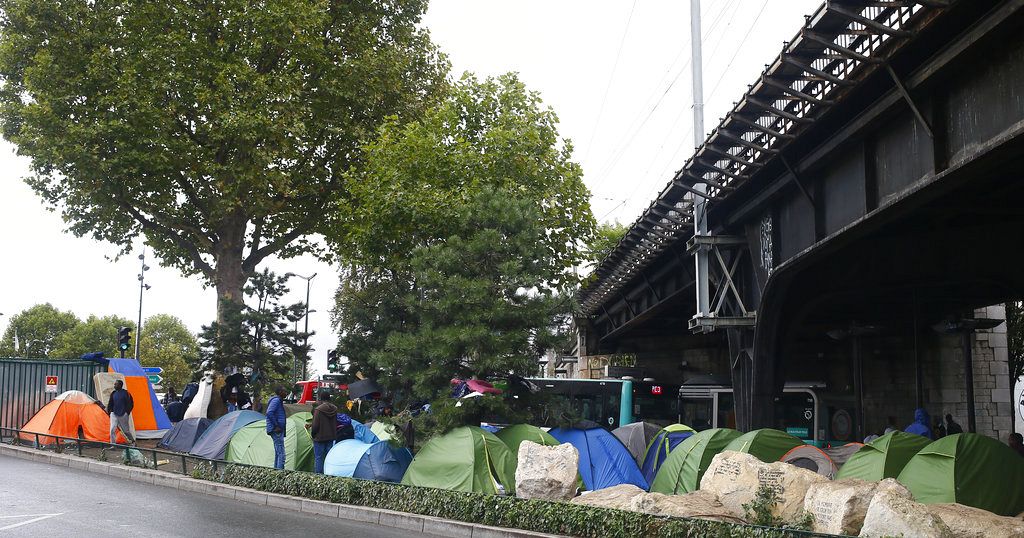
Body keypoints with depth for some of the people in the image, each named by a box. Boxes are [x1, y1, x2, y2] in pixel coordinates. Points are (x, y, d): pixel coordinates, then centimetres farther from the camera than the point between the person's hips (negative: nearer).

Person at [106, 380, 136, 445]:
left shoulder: (126, 393, -7)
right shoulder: (113, 393, 7)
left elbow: (130, 404, -4)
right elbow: (110, 404, 16)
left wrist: (127, 412, -7)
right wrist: (109, 411, 7)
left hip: (123, 415, -4)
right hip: (114, 414, 4)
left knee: (126, 430, 7)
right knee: (112, 429, -10)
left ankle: (132, 441, 29)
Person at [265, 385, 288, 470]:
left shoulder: (278, 400, 18)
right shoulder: (276, 400, -13)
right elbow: (269, 413, -26)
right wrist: (276, 426, -21)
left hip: (277, 431, 11)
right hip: (277, 431, -11)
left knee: (278, 453, 16)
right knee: (281, 454, -12)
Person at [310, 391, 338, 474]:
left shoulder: (318, 410, -17)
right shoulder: (335, 409, 2)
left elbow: (315, 425, -14)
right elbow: (337, 423, 9)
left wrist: (312, 434, 2)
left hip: (320, 437, -6)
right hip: (331, 437, 6)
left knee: (318, 457, 3)